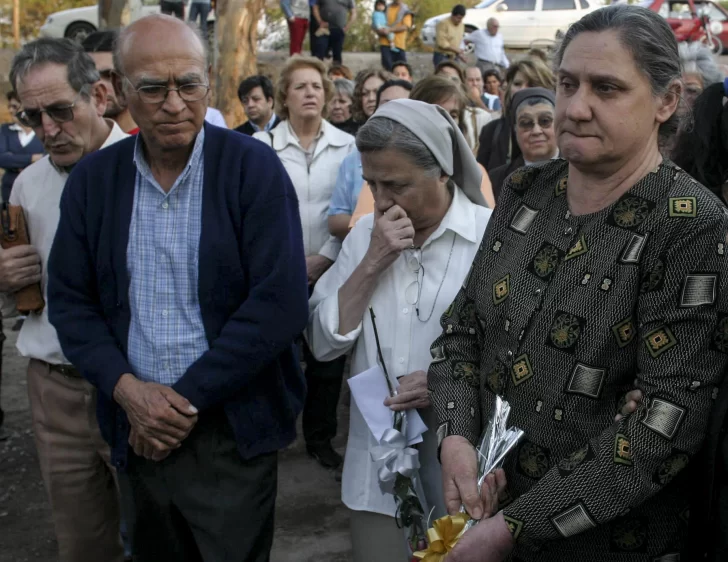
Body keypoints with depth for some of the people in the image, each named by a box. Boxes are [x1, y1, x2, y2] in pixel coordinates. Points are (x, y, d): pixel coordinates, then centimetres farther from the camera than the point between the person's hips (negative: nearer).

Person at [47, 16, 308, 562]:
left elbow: (279, 303, -15)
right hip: (137, 428, 4)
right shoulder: (92, 179, 2)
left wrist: (188, 397, -14)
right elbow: (69, 300, 5)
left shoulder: (255, 168, -9)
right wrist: (127, 389, -9)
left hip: (233, 429, -3)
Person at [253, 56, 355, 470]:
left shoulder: (347, 145, 3)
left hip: (329, 269, 1)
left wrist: (326, 256, -8)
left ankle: (321, 437, 23)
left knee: (327, 357, 7)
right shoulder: (262, 144, 0)